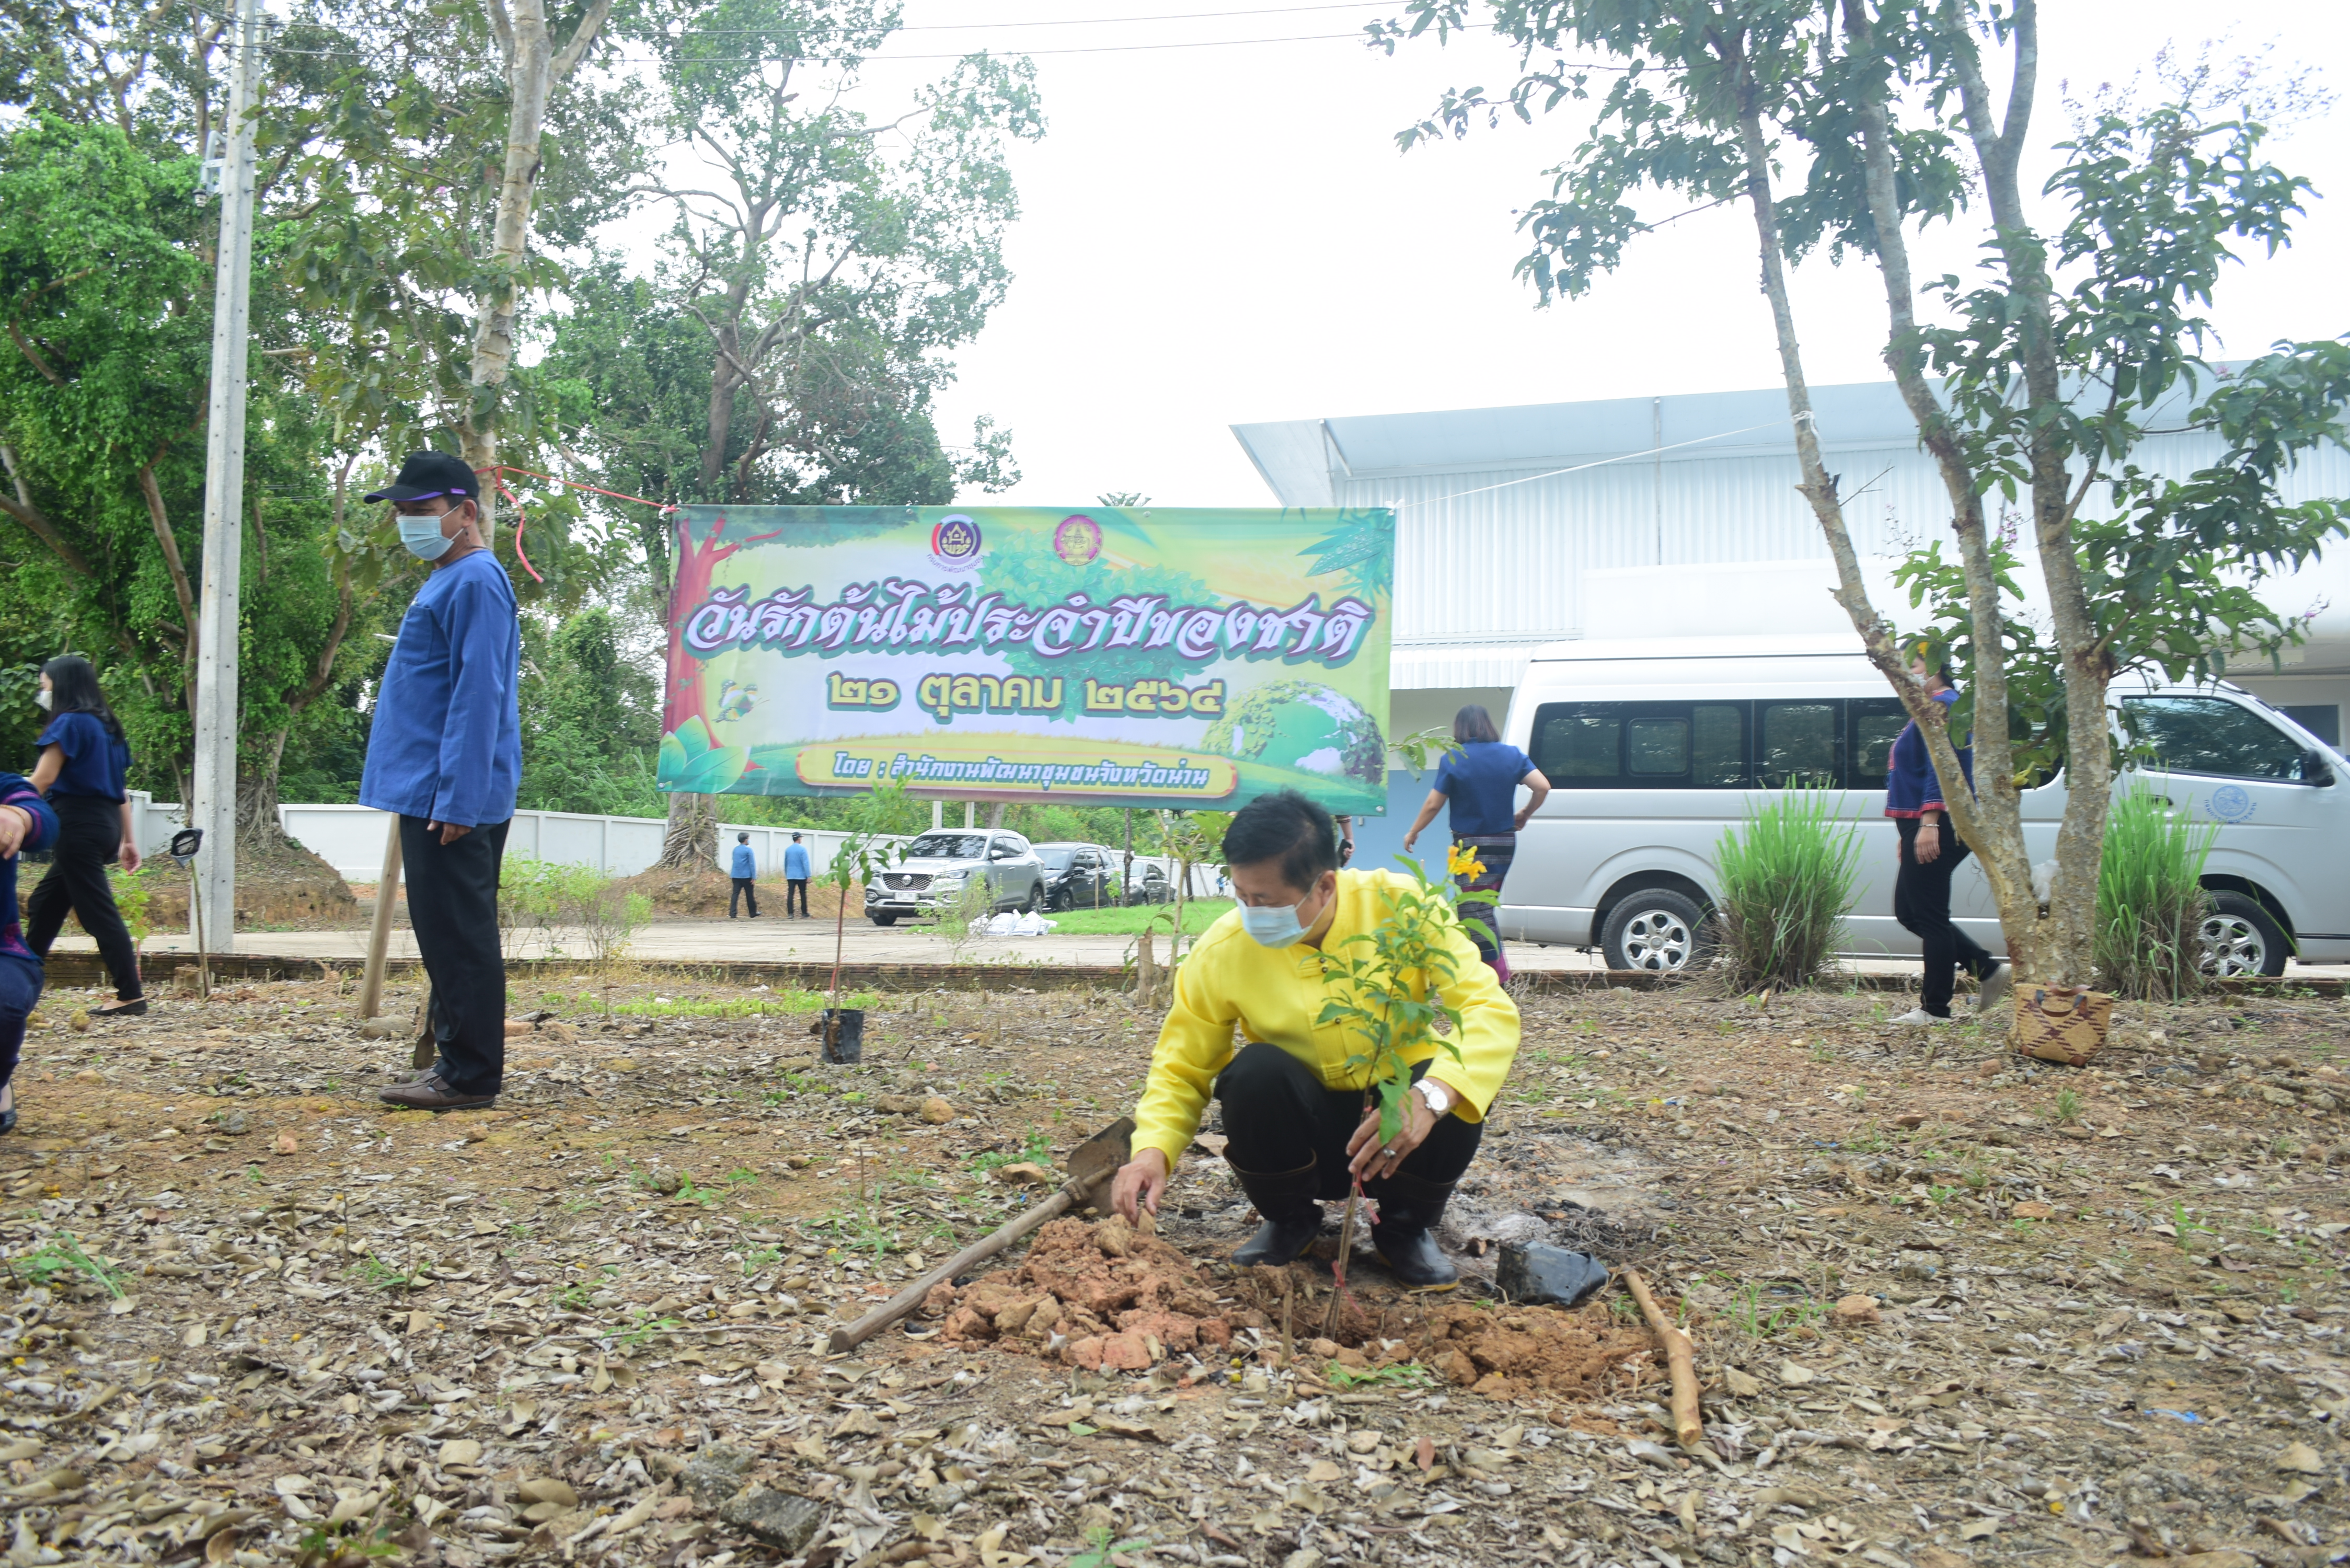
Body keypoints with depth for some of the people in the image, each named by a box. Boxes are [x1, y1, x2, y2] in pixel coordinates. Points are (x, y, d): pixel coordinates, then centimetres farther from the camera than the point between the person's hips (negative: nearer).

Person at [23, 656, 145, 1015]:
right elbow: (118, 788, 17)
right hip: (105, 825, 9)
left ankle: (131, 996, -9)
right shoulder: (106, 726, 17)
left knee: (97, 912, -8)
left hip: (79, 824, -9)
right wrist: (129, 840, 18)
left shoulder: (70, 722, -8)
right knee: (43, 905, 17)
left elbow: (42, 779, -14)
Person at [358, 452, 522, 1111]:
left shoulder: (475, 581, -13)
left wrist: (456, 801, -23)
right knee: (447, 934, 15)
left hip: (454, 802, -11)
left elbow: (477, 696, -20)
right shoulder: (446, 581, 19)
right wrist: (432, 793, 20)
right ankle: (456, 1063, 23)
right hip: (430, 796, 11)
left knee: (457, 936, -6)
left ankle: (469, 1076, 0)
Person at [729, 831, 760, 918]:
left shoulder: (735, 849, 10)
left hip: (736, 875, 5)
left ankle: (732, 914, -13)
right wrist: (754, 877, -10)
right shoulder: (748, 850, -9)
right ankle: (753, 913, 18)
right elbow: (752, 864, -12)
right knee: (750, 895, 8)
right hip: (746, 876, -5)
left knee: (735, 894, -2)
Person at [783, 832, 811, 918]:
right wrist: (808, 876, -12)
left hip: (790, 876, 3)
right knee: (803, 894, 9)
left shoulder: (787, 849, 7)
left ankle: (790, 914, -12)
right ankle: (804, 913, 14)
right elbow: (806, 863, -13)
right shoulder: (802, 849, -8)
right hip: (801, 875, -3)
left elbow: (786, 863, 15)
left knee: (790, 894, -3)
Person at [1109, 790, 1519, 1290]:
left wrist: (1432, 1096, -46)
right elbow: (1181, 1070, -6)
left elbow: (1490, 1008, -28)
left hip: (1403, 1129, 0)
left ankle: (1405, 1228, 1)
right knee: (1255, 1072, -30)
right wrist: (1152, 1150, -26)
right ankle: (1289, 1221, 0)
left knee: (1452, 1098, -32)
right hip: (1302, 1132, 0)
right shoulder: (1221, 952, -17)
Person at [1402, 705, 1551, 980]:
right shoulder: (1512, 755, 3)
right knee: (1484, 908, 18)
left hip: (1471, 845, -5)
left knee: (1476, 911, -3)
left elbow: (1433, 804, -7)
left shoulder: (1453, 759, -9)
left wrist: (1413, 833, 8)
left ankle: (1499, 972, -9)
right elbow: (1543, 787, -5)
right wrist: (1525, 814, 12)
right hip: (1504, 843, 5)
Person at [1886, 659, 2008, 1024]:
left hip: (1937, 829, -11)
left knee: (1928, 915, -5)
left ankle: (1935, 1008, 2)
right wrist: (1908, 832, 29)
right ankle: (1988, 969, 16)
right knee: (1908, 911, 13)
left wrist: (1929, 823, -29)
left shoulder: (1942, 706, -11)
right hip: (1924, 830, 11)